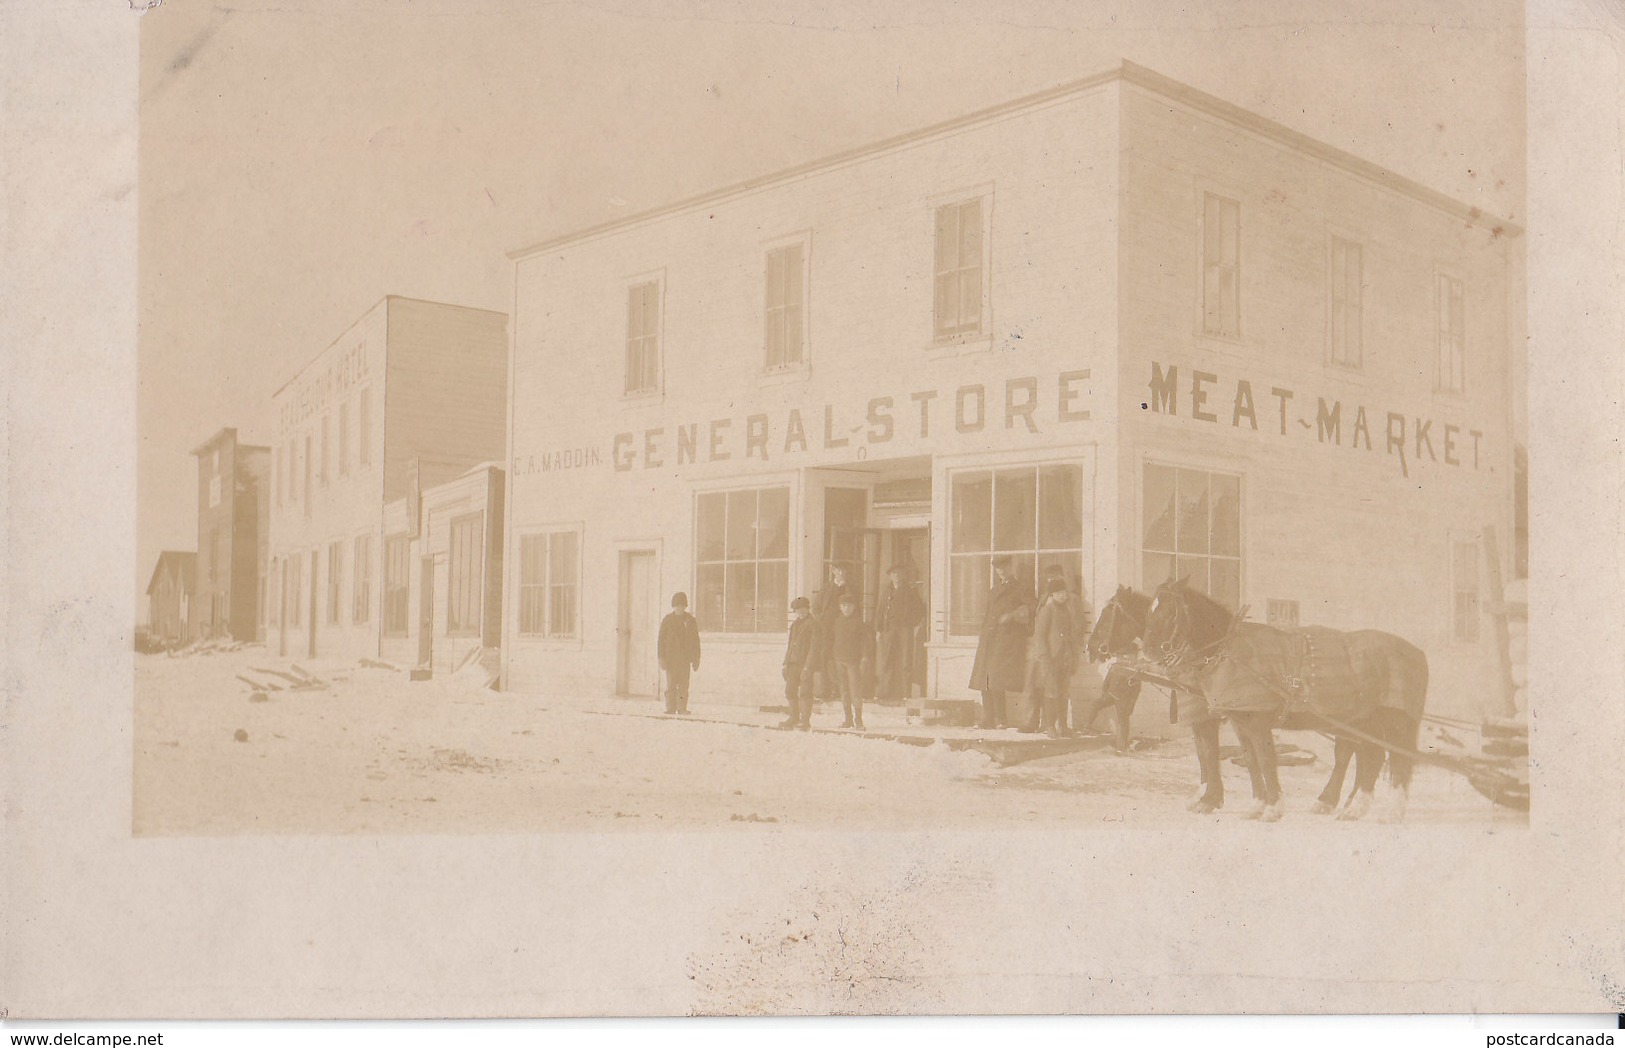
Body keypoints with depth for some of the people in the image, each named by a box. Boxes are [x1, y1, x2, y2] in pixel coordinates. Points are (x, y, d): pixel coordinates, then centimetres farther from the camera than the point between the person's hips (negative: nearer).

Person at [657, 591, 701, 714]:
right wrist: (662, 658, -3)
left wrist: (696, 659, 7)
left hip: (685, 659, 1)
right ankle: (670, 708, 0)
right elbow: (661, 641, 4)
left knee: (683, 685, -3)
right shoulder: (667, 620, 5)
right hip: (670, 658, -1)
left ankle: (682, 709, 0)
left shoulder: (691, 620, 8)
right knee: (671, 685, -3)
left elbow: (695, 641, 11)